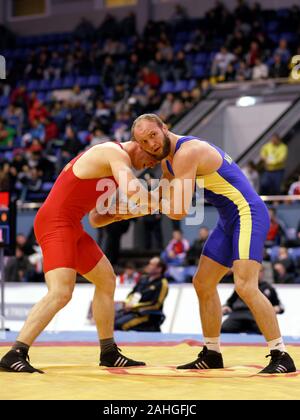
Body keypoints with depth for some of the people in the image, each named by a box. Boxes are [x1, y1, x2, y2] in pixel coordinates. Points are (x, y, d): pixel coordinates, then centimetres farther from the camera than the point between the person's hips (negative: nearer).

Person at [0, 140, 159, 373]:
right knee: (61, 293, -23)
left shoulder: (107, 160, 22)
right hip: (56, 224, -11)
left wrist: (118, 214, 6)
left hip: (70, 227, 11)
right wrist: (160, 203, -11)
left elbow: (95, 219, 24)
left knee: (106, 280, 18)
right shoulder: (116, 154, -10)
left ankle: (109, 353, 26)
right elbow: (133, 191, -28)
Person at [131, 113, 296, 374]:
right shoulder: (167, 160, 12)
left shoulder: (187, 152, -20)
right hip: (228, 220, 11)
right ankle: (212, 354, 25)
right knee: (203, 284, 14)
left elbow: (179, 211, -24)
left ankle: (281, 356, -16)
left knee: (245, 287, -21)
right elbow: (167, 200, 27)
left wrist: (155, 202, -5)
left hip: (248, 213, -10)